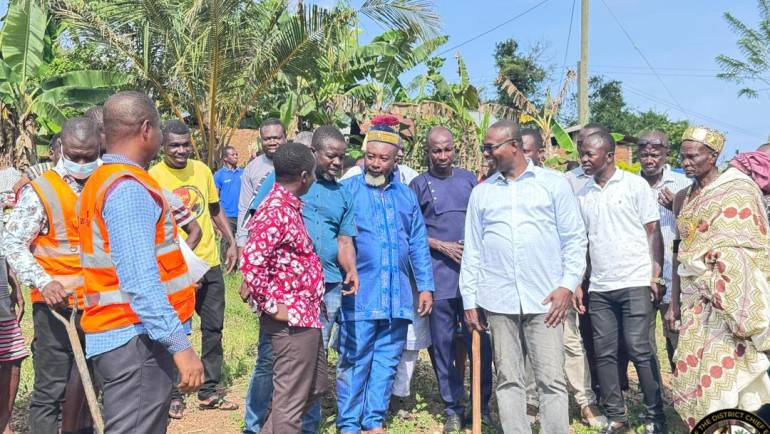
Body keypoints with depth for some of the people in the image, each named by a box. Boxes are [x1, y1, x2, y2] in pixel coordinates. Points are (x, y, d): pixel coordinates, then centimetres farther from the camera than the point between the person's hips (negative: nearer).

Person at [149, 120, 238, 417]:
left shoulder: (202, 170, 5)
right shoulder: (153, 176, -9)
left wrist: (231, 243, 8)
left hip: (211, 263, 5)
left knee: (213, 328, 12)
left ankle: (209, 391, 26)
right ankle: (174, 395, 24)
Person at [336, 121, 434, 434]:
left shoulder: (406, 195, 13)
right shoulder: (347, 190, 1)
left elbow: (418, 244, 15)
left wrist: (425, 286, 10)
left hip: (398, 296, 4)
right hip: (359, 294, -4)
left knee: (387, 361, 9)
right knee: (354, 362, 1)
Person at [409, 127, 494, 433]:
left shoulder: (469, 179, 11)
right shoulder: (419, 185, 4)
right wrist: (443, 246, -9)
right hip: (439, 275, -1)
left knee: (480, 339, 2)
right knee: (443, 343, 4)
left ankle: (482, 405, 16)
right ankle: (453, 409, 17)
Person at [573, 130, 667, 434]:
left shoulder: (635, 184, -1)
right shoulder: (583, 194, 9)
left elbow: (653, 232, -2)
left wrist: (656, 276, -8)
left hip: (635, 283, -4)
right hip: (599, 288, 4)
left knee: (639, 350, -2)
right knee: (604, 353, 6)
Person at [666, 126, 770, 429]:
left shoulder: (737, 192, -7)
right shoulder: (683, 198, 11)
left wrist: (743, 313, -17)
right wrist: (675, 300, 11)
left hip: (729, 300, -6)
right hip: (694, 300, 6)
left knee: (723, 374, -5)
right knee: (689, 371, 6)